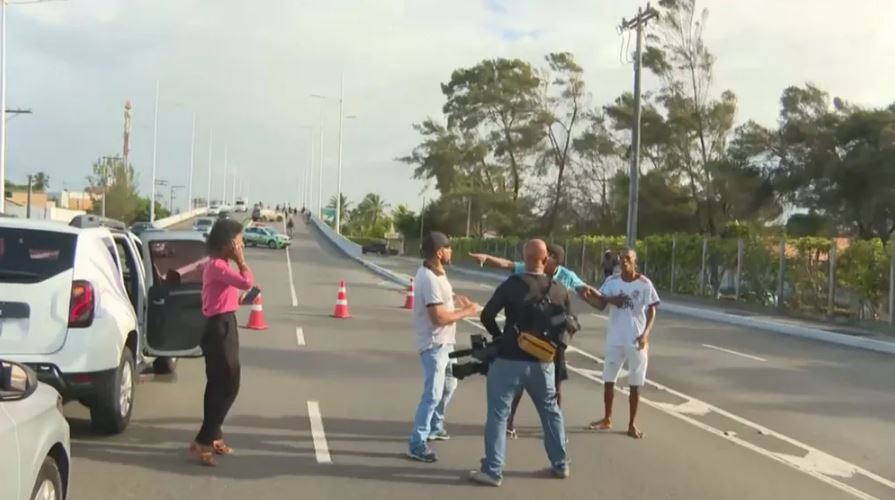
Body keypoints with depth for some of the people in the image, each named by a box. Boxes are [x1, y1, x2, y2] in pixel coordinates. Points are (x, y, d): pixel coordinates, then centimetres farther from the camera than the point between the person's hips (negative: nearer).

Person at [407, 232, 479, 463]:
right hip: (433, 345, -11)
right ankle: (417, 444, -6)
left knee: (448, 384, 25)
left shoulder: (436, 272, 7)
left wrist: (456, 299, 6)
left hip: (444, 342, 11)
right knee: (433, 394, -11)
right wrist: (466, 312, -16)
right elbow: (438, 317, -27)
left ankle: (434, 427, 41)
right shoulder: (429, 279, -25)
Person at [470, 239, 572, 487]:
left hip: (509, 360, -4)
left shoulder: (511, 285, -11)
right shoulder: (559, 291, 1)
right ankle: (560, 464, 29)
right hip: (543, 362, 4)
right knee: (551, 412, 20)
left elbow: (487, 316, -12)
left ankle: (493, 471, 4)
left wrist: (499, 336, 6)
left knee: (498, 414, 3)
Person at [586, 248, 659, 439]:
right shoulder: (612, 281, 1)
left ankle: (632, 424, 15)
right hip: (615, 339, 3)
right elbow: (600, 300, 0)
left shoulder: (644, 283, -7)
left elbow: (652, 310, -6)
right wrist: (611, 299, -21)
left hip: (636, 340, -3)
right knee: (608, 379, 11)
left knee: (635, 384, 4)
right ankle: (607, 419, 27)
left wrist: (646, 334, -17)